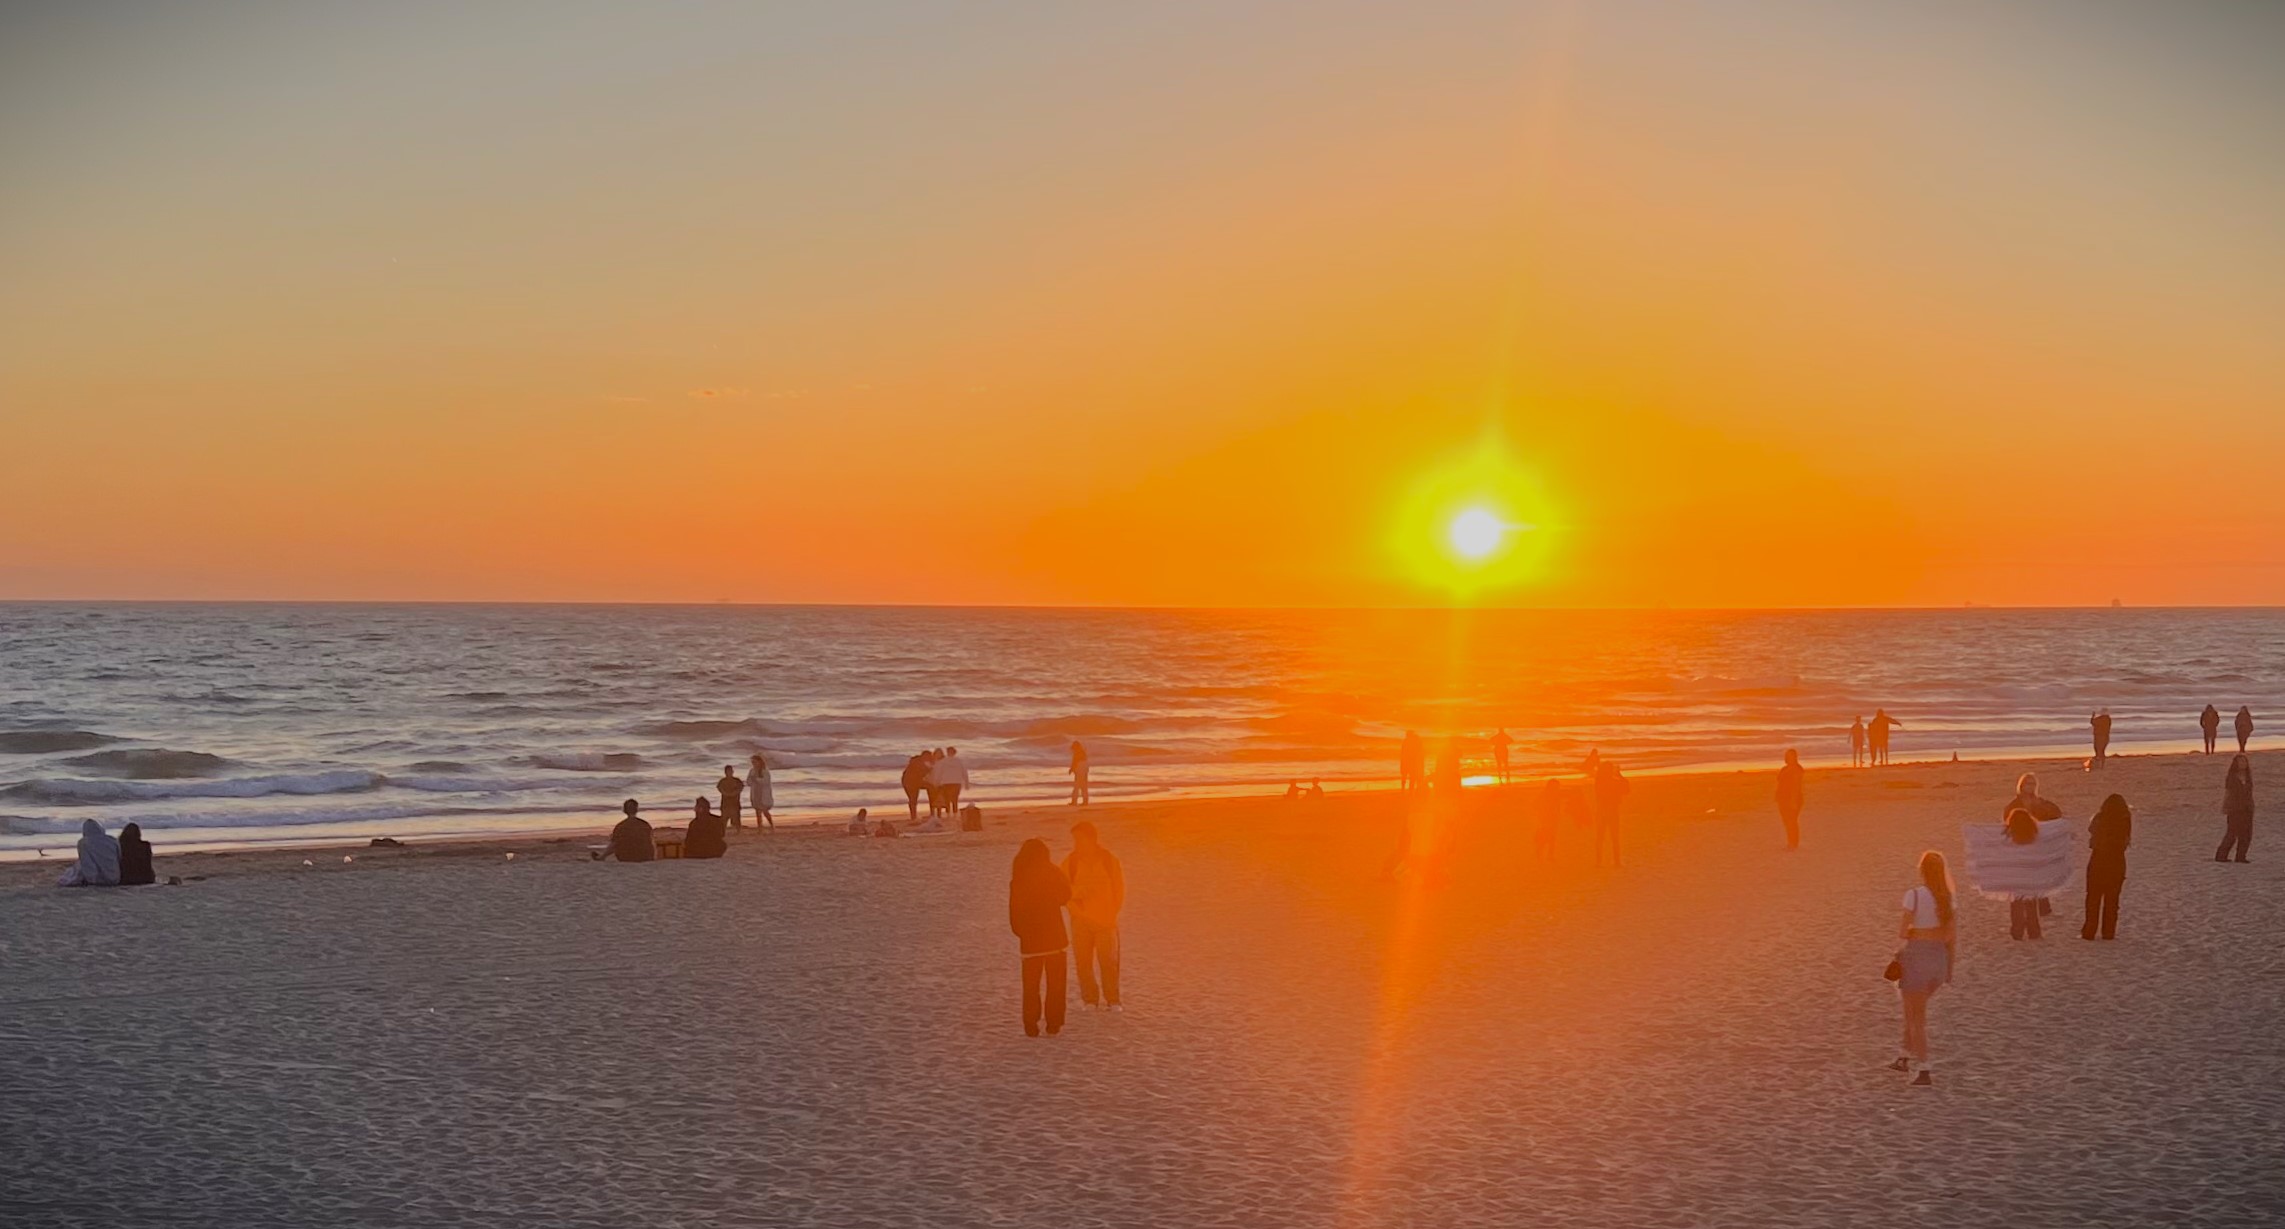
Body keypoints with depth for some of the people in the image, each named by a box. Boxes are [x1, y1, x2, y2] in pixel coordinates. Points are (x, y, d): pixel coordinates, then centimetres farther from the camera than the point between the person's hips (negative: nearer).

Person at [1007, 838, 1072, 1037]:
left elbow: (1015, 909, -4)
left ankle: (1031, 1026, 4)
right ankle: (1053, 1024, 5)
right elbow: (1065, 896, 7)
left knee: (1031, 984, 9)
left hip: (1029, 939, 1)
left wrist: (1019, 930, 8)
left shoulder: (1018, 878, -5)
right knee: (1055, 983, 9)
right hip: (1054, 937, -1)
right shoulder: (1052, 873, -6)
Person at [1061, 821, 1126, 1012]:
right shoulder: (1071, 863, -1)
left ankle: (1112, 1000, 7)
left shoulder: (1109, 860, -2)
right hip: (1081, 920, 1)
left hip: (1105, 919, -1)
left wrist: (1112, 914, 1)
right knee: (1083, 960, 0)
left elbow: (1119, 889, 5)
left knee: (1109, 960, -2)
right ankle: (1089, 998, 13)